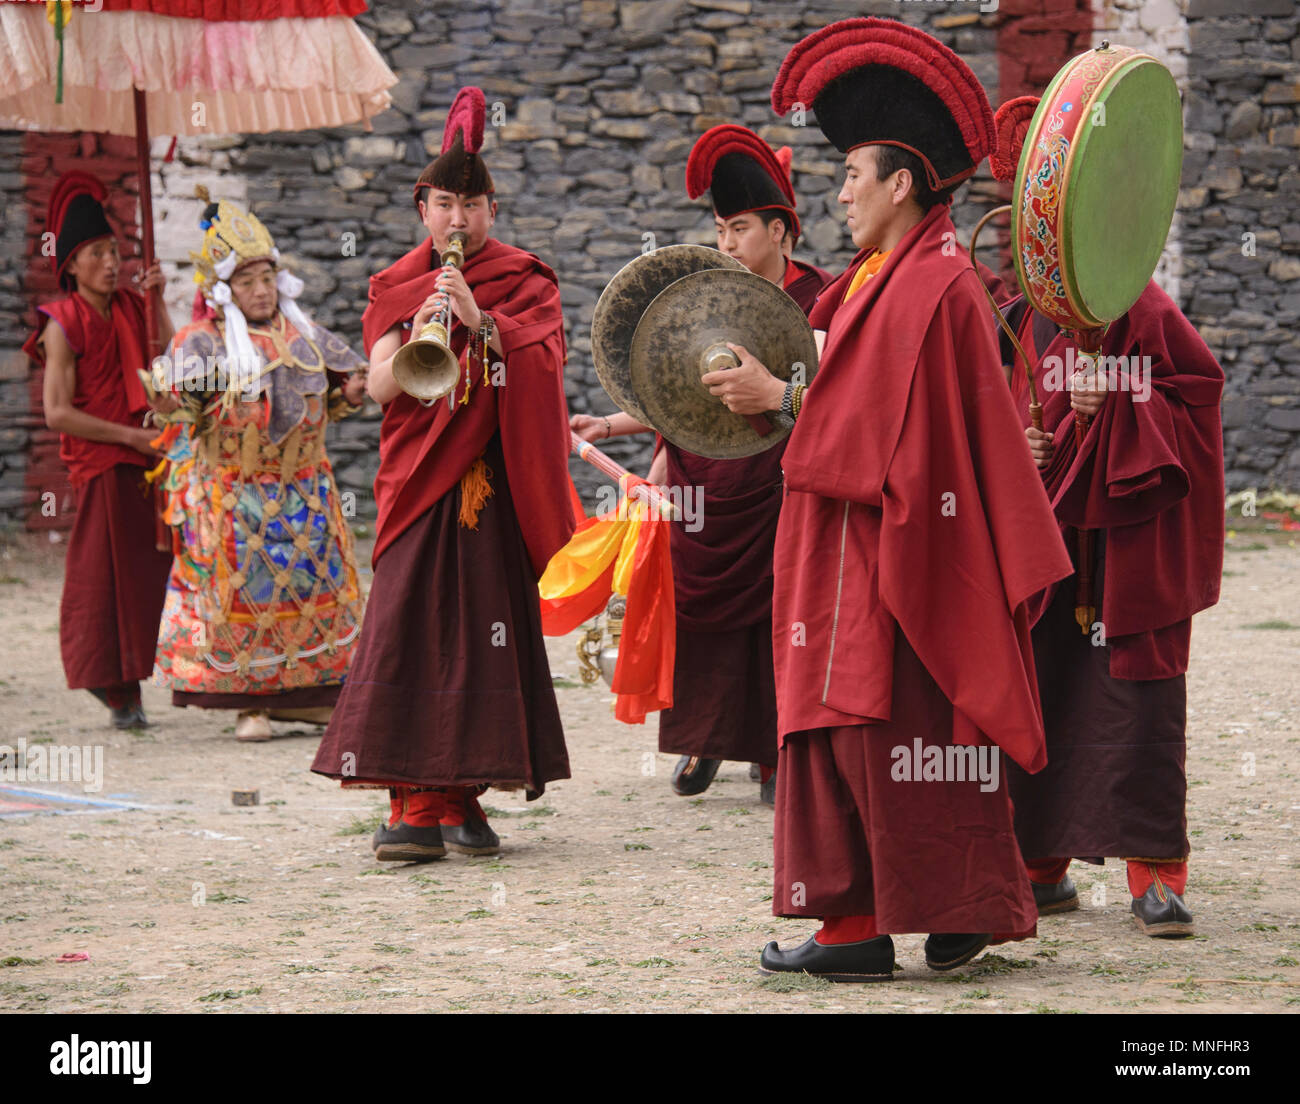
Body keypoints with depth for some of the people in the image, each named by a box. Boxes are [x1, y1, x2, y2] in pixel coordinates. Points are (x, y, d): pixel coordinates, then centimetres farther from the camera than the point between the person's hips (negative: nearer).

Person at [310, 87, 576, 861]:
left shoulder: (524, 282, 6)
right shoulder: (396, 288, 12)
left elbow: (543, 362, -11)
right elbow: (380, 386, -1)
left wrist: (479, 320, -25)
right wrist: (418, 338, -20)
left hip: (491, 485, -1)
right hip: (419, 480, 1)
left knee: (485, 634, -2)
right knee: (409, 630, -10)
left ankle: (460, 795, 7)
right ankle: (418, 805, -12)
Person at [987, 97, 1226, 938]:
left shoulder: (1140, 309, -6)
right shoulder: (1025, 317, 12)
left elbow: (1199, 387, -9)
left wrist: (1114, 405, -19)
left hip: (1127, 532, -6)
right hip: (1041, 530, 6)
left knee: (1132, 691, -8)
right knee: (1038, 688, 6)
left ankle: (1157, 871, -3)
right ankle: (1044, 865, 15)